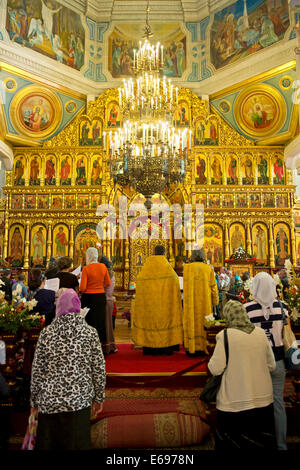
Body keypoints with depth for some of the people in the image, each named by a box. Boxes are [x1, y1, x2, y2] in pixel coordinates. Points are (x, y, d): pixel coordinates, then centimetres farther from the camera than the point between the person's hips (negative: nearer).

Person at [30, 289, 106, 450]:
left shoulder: (46, 333, -7)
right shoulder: (90, 333, -7)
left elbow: (37, 372, -1)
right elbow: (99, 369, -4)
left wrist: (34, 401, 12)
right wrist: (99, 398, 9)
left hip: (49, 402, 1)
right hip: (79, 401, -1)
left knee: (48, 444, 18)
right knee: (77, 444, 14)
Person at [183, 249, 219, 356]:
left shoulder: (186, 268, -1)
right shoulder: (208, 269, 0)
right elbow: (213, 287, 0)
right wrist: (215, 302, 8)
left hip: (190, 301, 0)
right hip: (204, 302, 0)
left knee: (191, 323, 6)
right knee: (203, 323, 8)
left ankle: (191, 348, 8)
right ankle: (203, 348, 11)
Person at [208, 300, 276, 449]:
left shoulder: (225, 335, -16)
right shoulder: (260, 333, -2)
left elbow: (215, 369, -15)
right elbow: (271, 365, 7)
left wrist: (212, 360, 5)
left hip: (234, 403, -4)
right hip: (263, 399, 5)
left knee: (232, 442, 13)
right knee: (260, 439, 22)